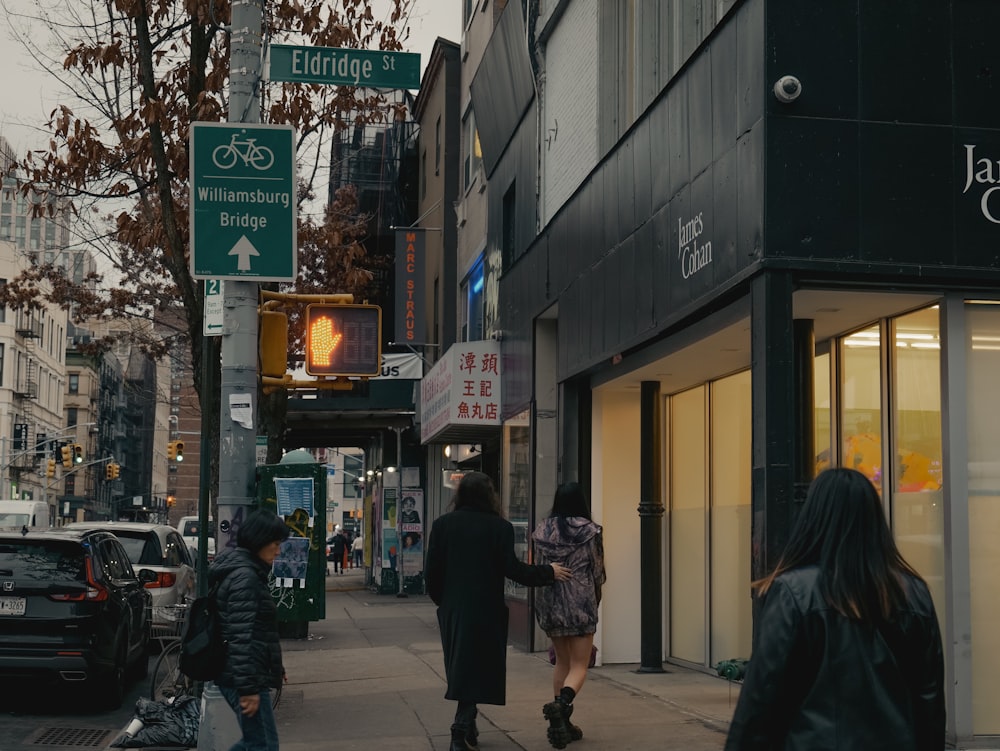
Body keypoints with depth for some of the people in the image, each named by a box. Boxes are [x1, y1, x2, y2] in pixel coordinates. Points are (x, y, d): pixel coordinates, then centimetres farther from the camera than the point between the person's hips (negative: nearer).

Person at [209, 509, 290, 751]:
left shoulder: (249, 571, 16)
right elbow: (241, 637, -22)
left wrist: (275, 668, 27)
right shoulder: (245, 576, -17)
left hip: (236, 675, 10)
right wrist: (248, 688, -24)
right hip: (242, 678, -10)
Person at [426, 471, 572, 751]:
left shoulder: (442, 524, 2)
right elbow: (511, 568, -12)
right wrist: (548, 572, 0)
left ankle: (466, 728, 23)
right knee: (477, 666, 1)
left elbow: (433, 569, 1)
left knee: (459, 666, 15)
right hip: (485, 609, -4)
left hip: (451, 609, 4)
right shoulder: (499, 527, -8)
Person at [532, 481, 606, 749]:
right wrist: (595, 597, 18)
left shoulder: (542, 530, 0)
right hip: (581, 603, -4)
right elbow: (598, 572, -1)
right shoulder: (590, 531, -9)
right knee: (579, 666, 1)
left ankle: (562, 722, 15)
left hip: (550, 603, 4)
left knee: (562, 663, 18)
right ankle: (561, 704, -27)